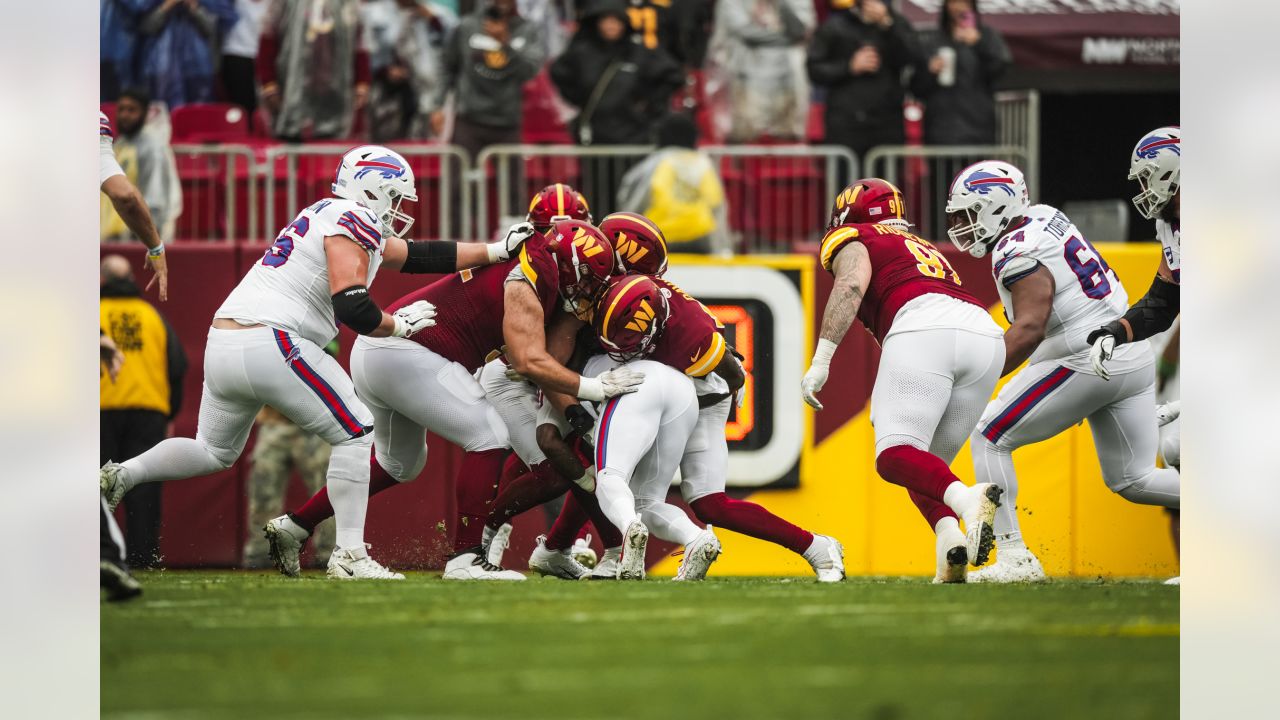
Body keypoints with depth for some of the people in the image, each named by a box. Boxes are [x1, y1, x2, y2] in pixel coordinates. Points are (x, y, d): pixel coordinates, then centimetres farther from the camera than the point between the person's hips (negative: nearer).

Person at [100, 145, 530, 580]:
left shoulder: (332, 219, 24)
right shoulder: (352, 223, -6)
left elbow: (418, 256, 30)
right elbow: (354, 310, -16)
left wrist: (496, 251, 32)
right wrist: (399, 324, 2)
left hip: (221, 346, 9)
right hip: (268, 343, -9)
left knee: (214, 452, 24)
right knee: (355, 433, 1)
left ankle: (122, 475, 7)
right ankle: (350, 555, -4)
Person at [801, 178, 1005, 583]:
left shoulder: (851, 240, 20)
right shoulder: (924, 249, 40)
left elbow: (852, 285, -2)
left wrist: (821, 359, -8)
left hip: (924, 327, -7)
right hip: (986, 333, 7)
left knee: (896, 457, -12)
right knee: (926, 463, 14)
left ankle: (965, 498, -41)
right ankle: (951, 542, -13)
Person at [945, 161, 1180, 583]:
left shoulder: (1020, 256, -15)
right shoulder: (1045, 217, 11)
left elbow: (1030, 329, -24)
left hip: (1085, 364, -9)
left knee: (989, 440, -2)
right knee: (1131, 481, 15)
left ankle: (1014, 558, -8)